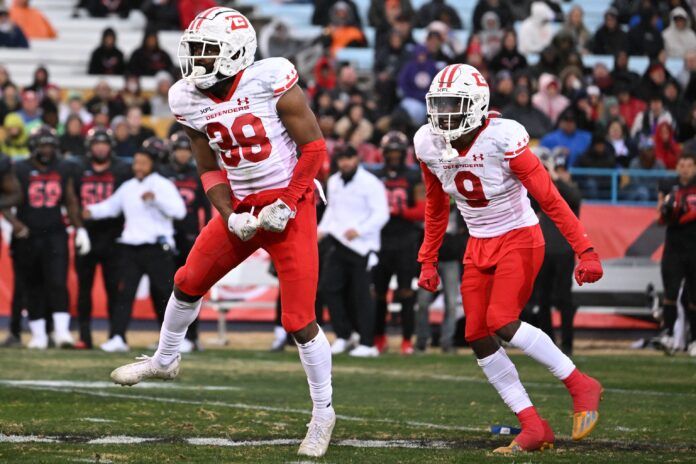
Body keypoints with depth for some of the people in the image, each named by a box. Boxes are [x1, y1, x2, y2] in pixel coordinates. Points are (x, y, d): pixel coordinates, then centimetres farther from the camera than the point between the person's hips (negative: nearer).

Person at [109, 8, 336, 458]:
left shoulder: (271, 81, -19)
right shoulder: (189, 99, -1)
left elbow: (314, 148, -14)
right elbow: (211, 169, 8)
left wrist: (286, 205, -18)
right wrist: (229, 215, -8)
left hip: (289, 205, -6)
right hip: (242, 206, 6)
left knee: (299, 320, -8)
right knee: (189, 282, 15)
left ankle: (323, 414, 8)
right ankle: (165, 360, 42)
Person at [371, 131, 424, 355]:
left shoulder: (413, 178, 3)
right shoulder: (375, 177, 9)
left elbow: (422, 210, -3)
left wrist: (402, 211, -17)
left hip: (406, 241, -2)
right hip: (382, 240, 2)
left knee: (406, 292, -5)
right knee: (378, 292, 6)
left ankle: (407, 340, -2)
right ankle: (379, 337, 19)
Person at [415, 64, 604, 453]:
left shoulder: (502, 140, -23)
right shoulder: (429, 145, -4)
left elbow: (550, 199, -19)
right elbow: (436, 209, 13)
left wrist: (585, 252, -21)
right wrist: (428, 261, 14)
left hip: (519, 239, -7)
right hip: (479, 246, 7)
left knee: (502, 323, -22)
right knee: (478, 337, -2)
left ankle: (581, 387, -7)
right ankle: (534, 427, 3)